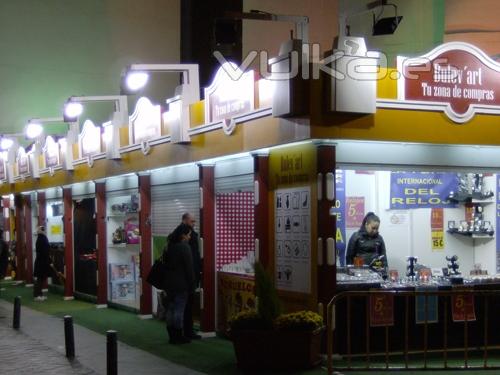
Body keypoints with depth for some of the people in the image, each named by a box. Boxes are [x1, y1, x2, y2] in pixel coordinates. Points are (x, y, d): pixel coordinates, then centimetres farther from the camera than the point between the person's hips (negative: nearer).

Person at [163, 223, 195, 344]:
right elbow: (189, 268, -14)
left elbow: (165, 264, 14)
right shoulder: (184, 247, -14)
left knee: (170, 308, 9)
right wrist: (192, 286, -8)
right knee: (179, 309, -3)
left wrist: (166, 282, 17)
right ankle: (178, 336, 0)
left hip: (169, 283, 8)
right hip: (181, 284, -7)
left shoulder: (169, 247, 10)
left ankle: (172, 335, 14)